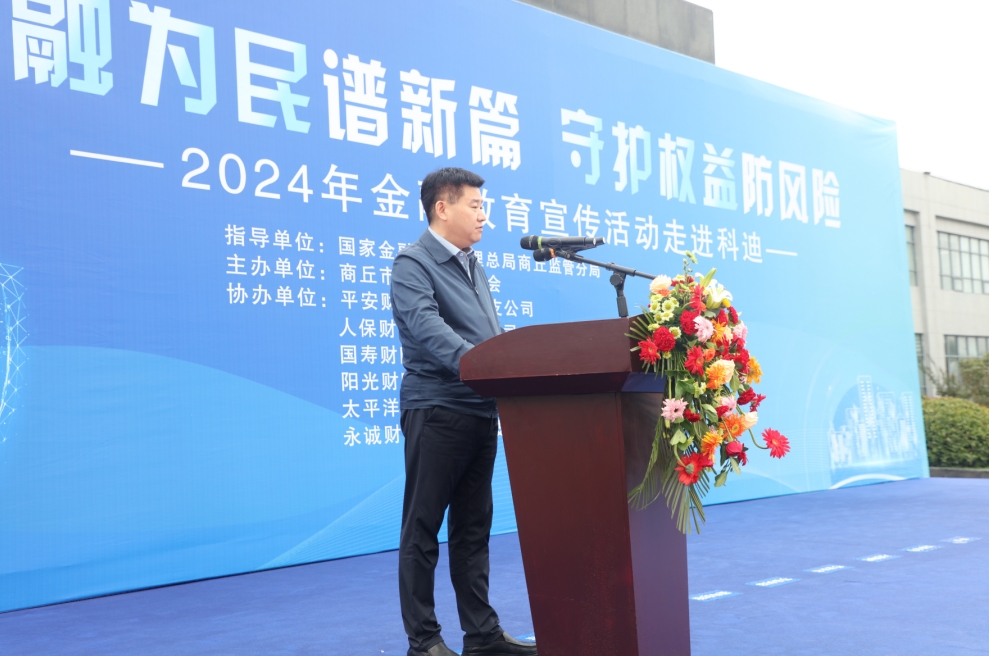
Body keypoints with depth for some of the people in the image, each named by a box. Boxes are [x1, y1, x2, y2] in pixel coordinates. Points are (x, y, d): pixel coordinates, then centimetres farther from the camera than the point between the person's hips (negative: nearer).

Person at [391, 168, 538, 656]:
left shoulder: (472, 265, 18)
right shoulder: (412, 264, -8)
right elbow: (428, 328, -23)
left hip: (481, 410, 8)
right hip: (436, 410, -8)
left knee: (473, 526, 13)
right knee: (423, 528, 1)